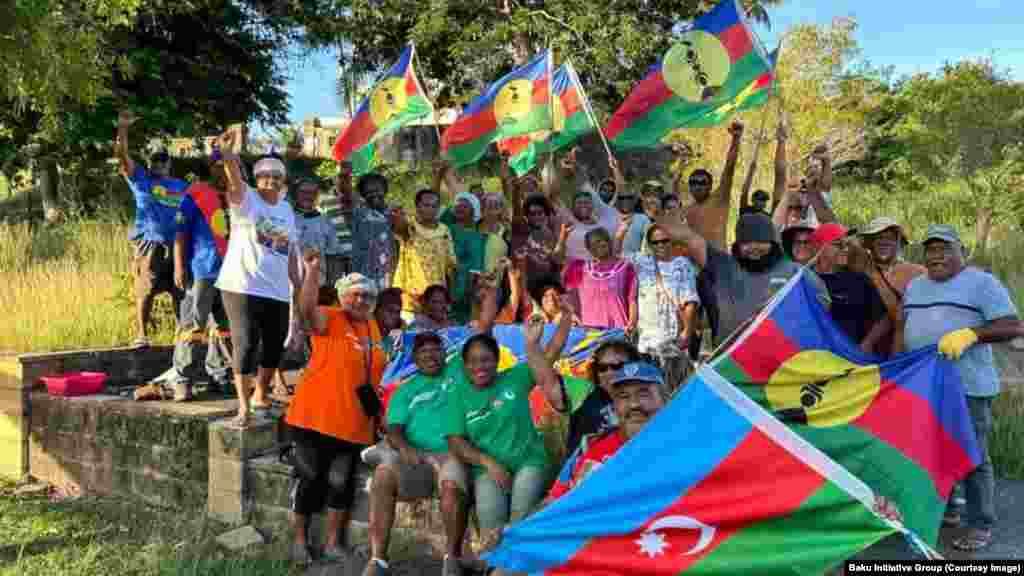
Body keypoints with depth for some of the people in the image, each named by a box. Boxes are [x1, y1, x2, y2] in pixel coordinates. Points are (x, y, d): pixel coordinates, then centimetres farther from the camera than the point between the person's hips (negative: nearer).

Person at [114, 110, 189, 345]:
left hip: (177, 245, 3)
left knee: (181, 292, 5)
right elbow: (121, 156, -1)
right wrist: (123, 128, -13)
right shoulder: (141, 178, 10)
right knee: (145, 292, -6)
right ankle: (141, 335, -2)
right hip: (150, 244, -3)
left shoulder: (181, 186, 19)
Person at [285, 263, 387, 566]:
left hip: (353, 423, 5)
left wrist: (379, 411, 18)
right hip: (315, 417, -5)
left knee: (341, 482, 7)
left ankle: (333, 541, 20)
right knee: (310, 479, 2)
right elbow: (307, 307, -30)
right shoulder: (330, 319, -7)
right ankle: (300, 539, 18)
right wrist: (313, 270, -43)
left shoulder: (373, 327, 12)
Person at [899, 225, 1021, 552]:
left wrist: (970, 333, -23)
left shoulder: (981, 282, -5)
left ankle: (980, 526, 9)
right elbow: (903, 326, 26)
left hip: (967, 386, -6)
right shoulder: (914, 286, 16)